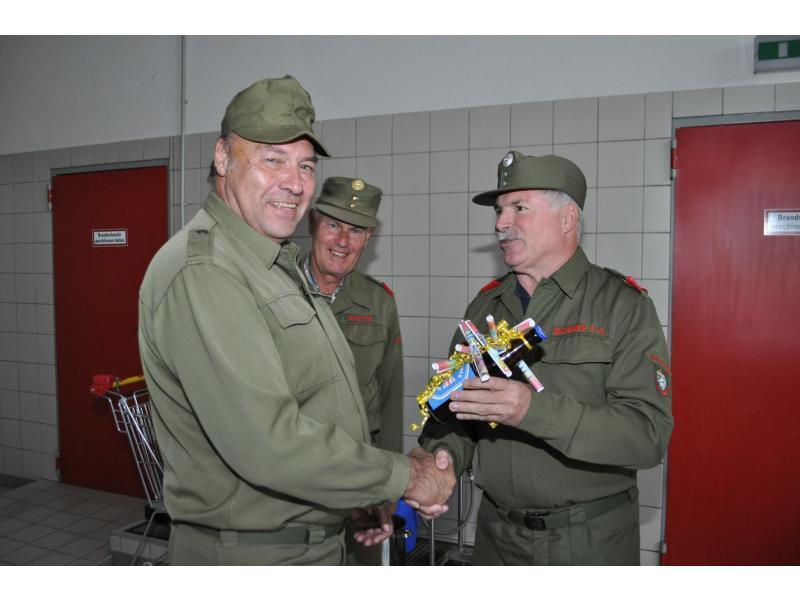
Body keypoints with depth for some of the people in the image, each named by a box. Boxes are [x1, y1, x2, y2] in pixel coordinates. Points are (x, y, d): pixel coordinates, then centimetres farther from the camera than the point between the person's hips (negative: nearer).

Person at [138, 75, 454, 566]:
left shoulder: (280, 264, 10)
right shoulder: (201, 273, -24)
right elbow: (268, 441, -30)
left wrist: (373, 497, 9)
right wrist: (405, 477, -20)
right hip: (250, 550, -9)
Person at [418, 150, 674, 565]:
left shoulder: (623, 305, -11)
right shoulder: (485, 306, 3)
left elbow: (649, 434, -20)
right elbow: (454, 407, 6)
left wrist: (533, 410, -32)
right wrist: (445, 453, -16)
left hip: (591, 540, -3)